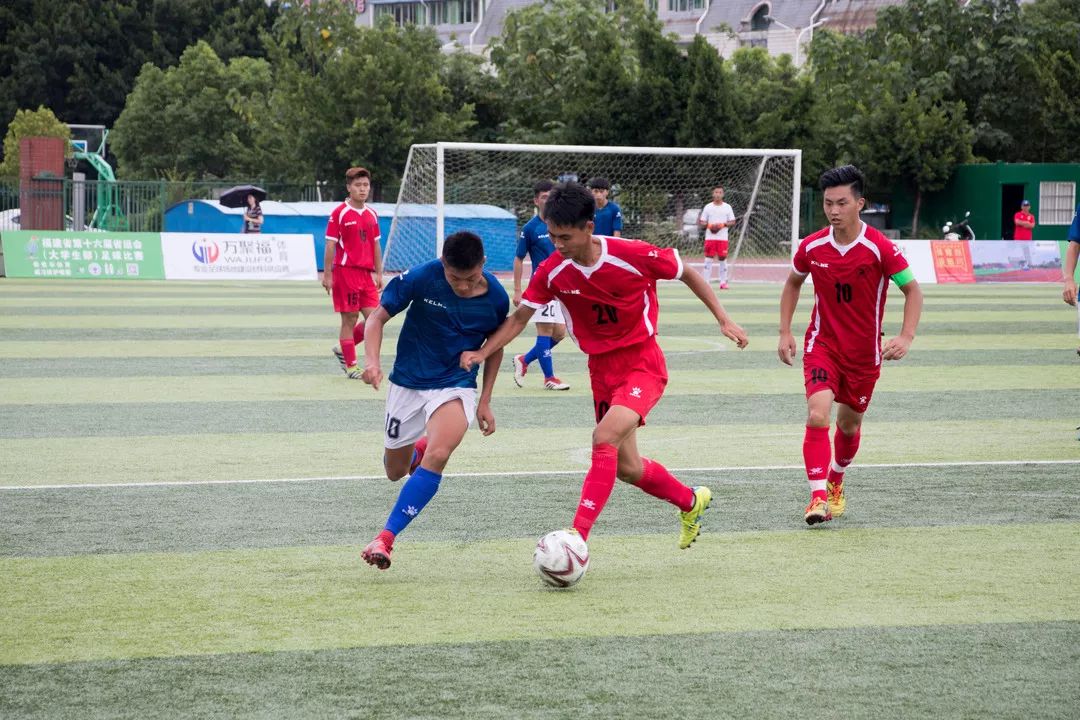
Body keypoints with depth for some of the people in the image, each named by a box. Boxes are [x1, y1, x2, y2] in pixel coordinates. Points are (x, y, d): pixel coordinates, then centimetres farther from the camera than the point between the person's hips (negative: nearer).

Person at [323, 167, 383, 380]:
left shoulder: (371, 214, 11)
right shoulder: (339, 213, -7)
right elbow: (330, 245, -8)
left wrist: (378, 274, 13)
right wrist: (327, 275, -11)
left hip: (367, 274, 6)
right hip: (346, 272, -6)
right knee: (350, 319, -2)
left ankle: (343, 349, 20)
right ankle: (351, 366, 5)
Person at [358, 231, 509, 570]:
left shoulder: (496, 297, -12)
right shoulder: (421, 277, -19)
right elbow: (378, 316, -9)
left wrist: (485, 401, 5)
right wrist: (371, 360, -26)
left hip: (456, 386, -1)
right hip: (408, 383, 1)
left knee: (437, 455, -28)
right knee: (395, 471, 12)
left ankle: (385, 538, -25)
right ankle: (419, 447, 50)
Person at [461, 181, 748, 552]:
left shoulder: (633, 255, -21)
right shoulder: (551, 271, -11)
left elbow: (686, 274, -4)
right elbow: (519, 318, 0)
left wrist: (723, 319, -6)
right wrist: (481, 353, -15)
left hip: (644, 364, -5)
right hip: (602, 370, 5)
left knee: (604, 438, -28)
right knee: (627, 467, 11)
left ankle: (578, 536, -29)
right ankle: (690, 501, 40)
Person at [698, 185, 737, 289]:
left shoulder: (727, 207, 6)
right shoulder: (708, 207, 6)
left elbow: (732, 221, 6)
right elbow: (702, 222, 7)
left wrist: (723, 224, -13)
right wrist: (709, 225, -14)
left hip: (723, 237, 0)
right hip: (710, 237, 0)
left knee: (722, 259, 1)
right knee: (708, 258, -3)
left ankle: (723, 282, 6)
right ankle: (706, 282, -1)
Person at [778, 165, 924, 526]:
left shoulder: (880, 248, -17)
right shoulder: (811, 247, -8)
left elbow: (913, 290, -8)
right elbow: (793, 283, 12)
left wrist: (906, 336, -21)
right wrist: (785, 331, 6)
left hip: (864, 352, 0)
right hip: (822, 344, 0)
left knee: (849, 424, 15)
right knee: (818, 414, -21)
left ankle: (835, 482, 43)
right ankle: (818, 496, -21)